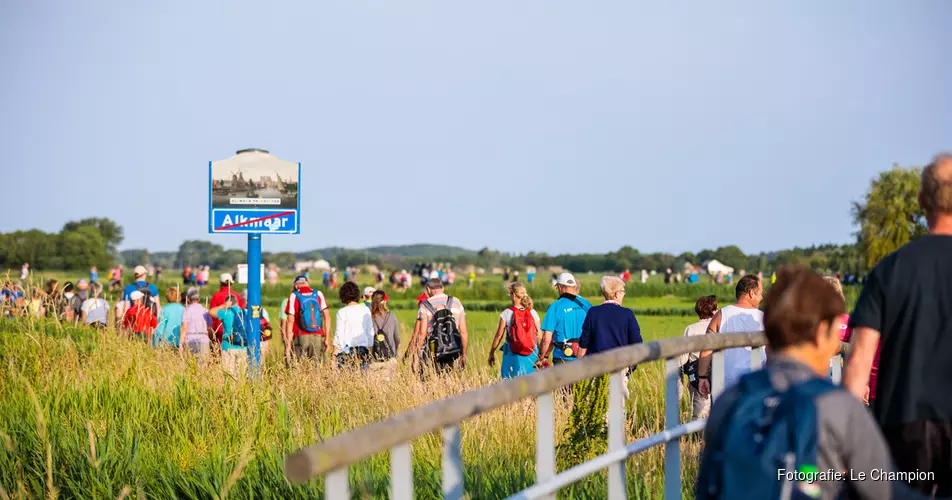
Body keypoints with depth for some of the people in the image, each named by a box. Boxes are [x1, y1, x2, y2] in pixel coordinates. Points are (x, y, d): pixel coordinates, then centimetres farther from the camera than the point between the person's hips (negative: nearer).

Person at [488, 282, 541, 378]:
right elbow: (539, 336, 0)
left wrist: (491, 353, 8)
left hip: (513, 357, -2)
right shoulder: (532, 313, -1)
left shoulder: (507, 314, -7)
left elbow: (498, 336, -3)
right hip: (532, 356, 2)